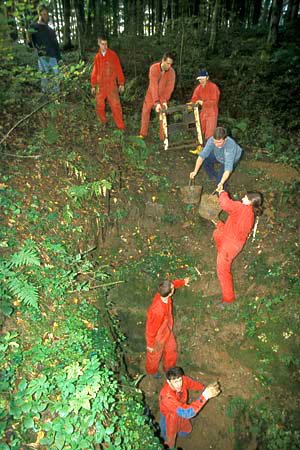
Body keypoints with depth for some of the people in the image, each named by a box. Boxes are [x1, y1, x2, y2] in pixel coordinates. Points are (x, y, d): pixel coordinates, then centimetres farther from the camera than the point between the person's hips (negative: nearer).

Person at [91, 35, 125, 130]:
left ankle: (121, 127, -3)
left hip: (112, 85, -3)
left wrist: (121, 83, -1)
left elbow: (118, 69, 1)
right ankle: (104, 123, 26)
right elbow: (94, 72, 14)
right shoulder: (97, 57, 9)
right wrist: (93, 85, 14)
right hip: (100, 85, 3)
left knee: (116, 106, -9)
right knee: (99, 106, 6)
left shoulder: (113, 54, 0)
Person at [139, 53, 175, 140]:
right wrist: (157, 102, -39)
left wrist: (165, 101, -30)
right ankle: (143, 134, 20)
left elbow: (170, 87, -18)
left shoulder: (171, 72, -21)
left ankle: (163, 136, 5)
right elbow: (153, 85, -32)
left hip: (163, 95, 0)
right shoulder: (154, 68, -25)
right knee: (145, 111, 5)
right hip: (151, 93, 0)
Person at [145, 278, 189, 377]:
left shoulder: (163, 294, -25)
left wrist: (183, 282, 16)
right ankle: (152, 371, 57)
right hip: (157, 337, -7)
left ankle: (168, 369, 59)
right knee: (155, 356, 25)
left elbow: (172, 284, 1)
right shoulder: (157, 311, -45)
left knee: (171, 351, 29)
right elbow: (151, 329, -29)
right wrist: (150, 344, -14)